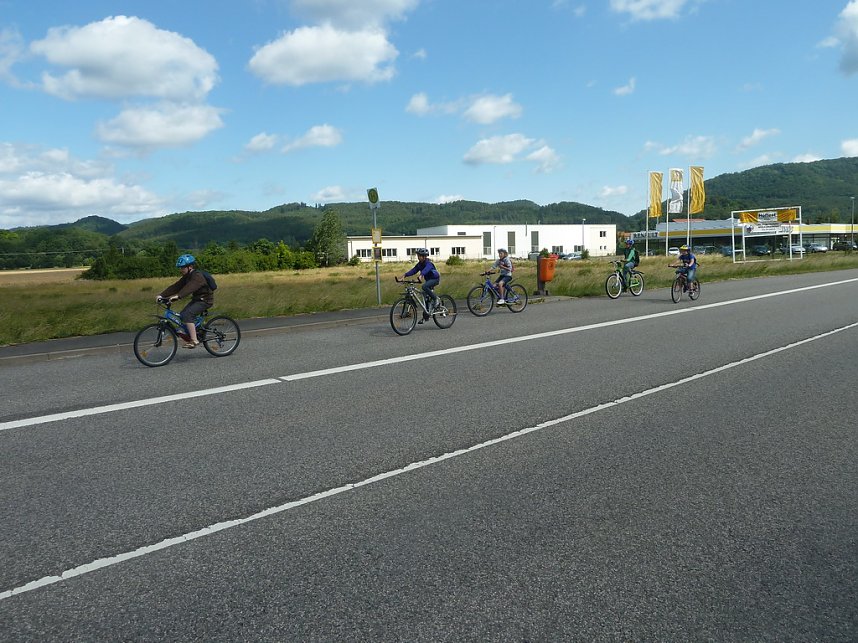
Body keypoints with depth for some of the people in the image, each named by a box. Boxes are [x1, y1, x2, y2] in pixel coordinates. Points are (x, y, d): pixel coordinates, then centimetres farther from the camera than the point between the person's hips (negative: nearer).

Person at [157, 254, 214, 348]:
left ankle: (194, 341, -21)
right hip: (196, 299, 9)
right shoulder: (186, 277, 7)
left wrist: (177, 296, -50)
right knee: (182, 316, 0)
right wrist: (162, 295, -9)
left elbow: (190, 288, -38)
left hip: (205, 300, -9)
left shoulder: (197, 276, -22)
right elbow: (176, 286, 1)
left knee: (187, 315, -24)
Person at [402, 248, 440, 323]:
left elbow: (426, 269, -44)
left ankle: (435, 299, -16)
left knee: (424, 286, -35)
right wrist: (405, 275, -29)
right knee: (426, 297, 5)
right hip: (428, 280, 8)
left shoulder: (429, 263, -23)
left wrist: (421, 274, -64)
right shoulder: (419, 264, -1)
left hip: (435, 279, -8)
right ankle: (426, 316, 11)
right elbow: (413, 270, -13)